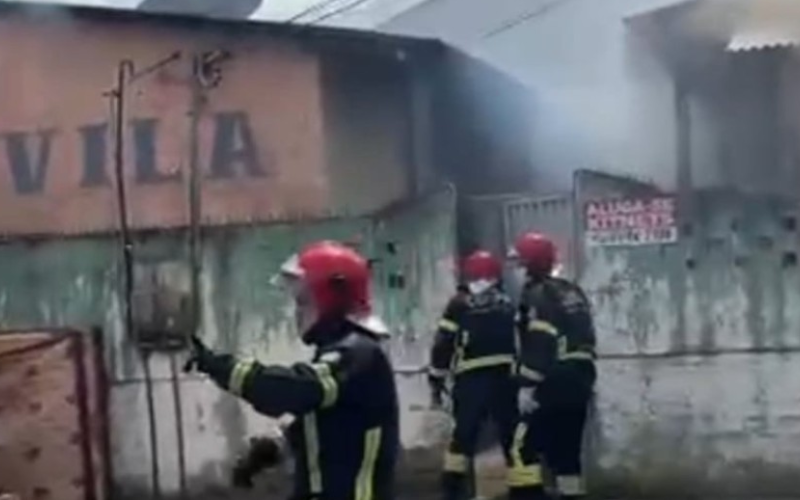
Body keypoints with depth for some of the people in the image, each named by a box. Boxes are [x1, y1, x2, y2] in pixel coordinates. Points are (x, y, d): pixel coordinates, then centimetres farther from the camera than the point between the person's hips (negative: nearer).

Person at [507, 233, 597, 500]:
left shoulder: (537, 293, -10)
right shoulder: (573, 292, 17)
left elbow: (538, 344, -20)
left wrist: (528, 385, -20)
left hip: (554, 382, -9)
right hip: (580, 377, 9)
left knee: (525, 445, -7)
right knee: (566, 448, 14)